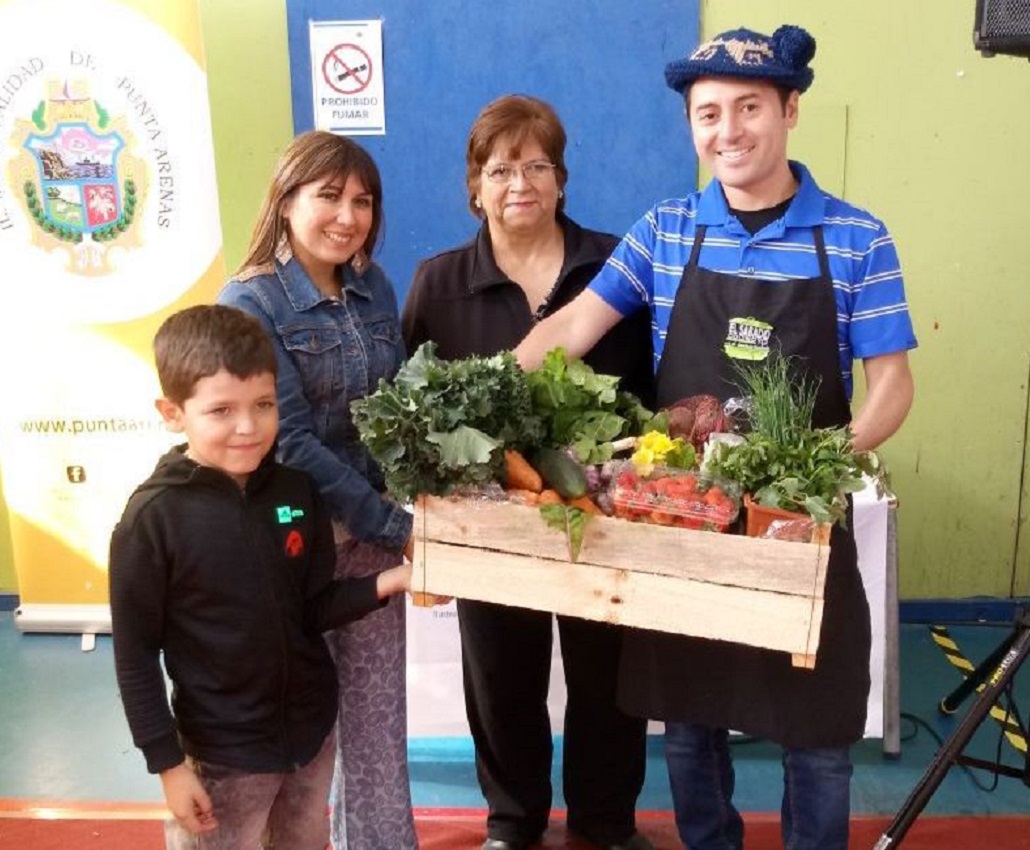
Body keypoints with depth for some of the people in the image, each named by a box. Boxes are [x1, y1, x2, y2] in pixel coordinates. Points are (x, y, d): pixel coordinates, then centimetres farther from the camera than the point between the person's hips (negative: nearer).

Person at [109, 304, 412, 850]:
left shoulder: (295, 490, -9)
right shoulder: (153, 518, -20)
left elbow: (314, 606, -1)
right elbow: (135, 654, -13)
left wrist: (383, 584, -17)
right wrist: (168, 762, -11)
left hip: (313, 725, 5)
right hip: (223, 749, -4)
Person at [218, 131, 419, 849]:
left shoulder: (375, 287, 4)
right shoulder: (251, 302, -12)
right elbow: (293, 443, -17)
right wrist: (397, 525, -17)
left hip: (376, 528, 5)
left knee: (379, 710, 13)